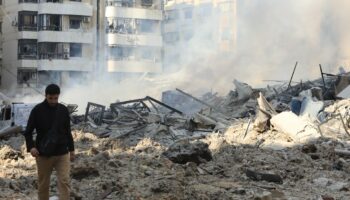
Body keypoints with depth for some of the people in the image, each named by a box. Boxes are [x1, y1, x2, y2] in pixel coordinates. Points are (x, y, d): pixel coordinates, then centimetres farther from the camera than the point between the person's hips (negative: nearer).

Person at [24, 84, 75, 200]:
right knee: (43, 184, 8)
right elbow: (28, 131, -2)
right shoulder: (37, 110, -6)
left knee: (64, 182, -9)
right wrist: (31, 147, -18)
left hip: (62, 154, 1)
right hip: (43, 154, -1)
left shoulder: (63, 110, 3)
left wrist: (71, 150, 13)